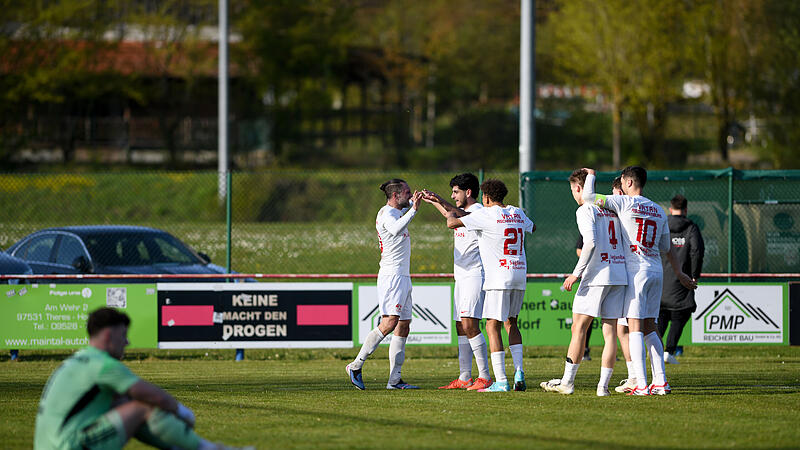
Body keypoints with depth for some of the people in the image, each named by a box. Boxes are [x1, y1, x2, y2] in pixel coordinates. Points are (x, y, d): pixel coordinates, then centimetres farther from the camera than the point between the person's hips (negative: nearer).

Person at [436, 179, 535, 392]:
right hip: (520, 274, 7)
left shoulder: (486, 214, -7)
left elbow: (452, 223, -8)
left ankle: (501, 381, -11)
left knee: (493, 326, -4)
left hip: (499, 276, -7)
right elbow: (532, 227, 35)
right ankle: (518, 371, 7)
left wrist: (453, 214, 16)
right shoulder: (517, 213, 12)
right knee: (510, 322, 20)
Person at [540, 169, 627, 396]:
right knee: (610, 330, 4)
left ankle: (567, 381, -1)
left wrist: (576, 273, -15)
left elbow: (591, 243, -17)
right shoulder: (612, 209, 17)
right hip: (620, 274, 7)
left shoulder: (585, 210, -4)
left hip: (597, 275, -7)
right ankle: (603, 384, 1)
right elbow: (625, 242, 17)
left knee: (579, 328, -2)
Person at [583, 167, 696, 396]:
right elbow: (668, 248, 21)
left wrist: (591, 175, 12)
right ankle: (660, 382, 6)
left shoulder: (624, 203, -5)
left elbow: (588, 196, -7)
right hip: (656, 272, 6)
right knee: (649, 328, 12)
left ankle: (641, 385, -16)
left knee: (635, 328, -8)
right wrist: (679, 274, 32)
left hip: (636, 271, -6)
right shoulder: (658, 211, 14)